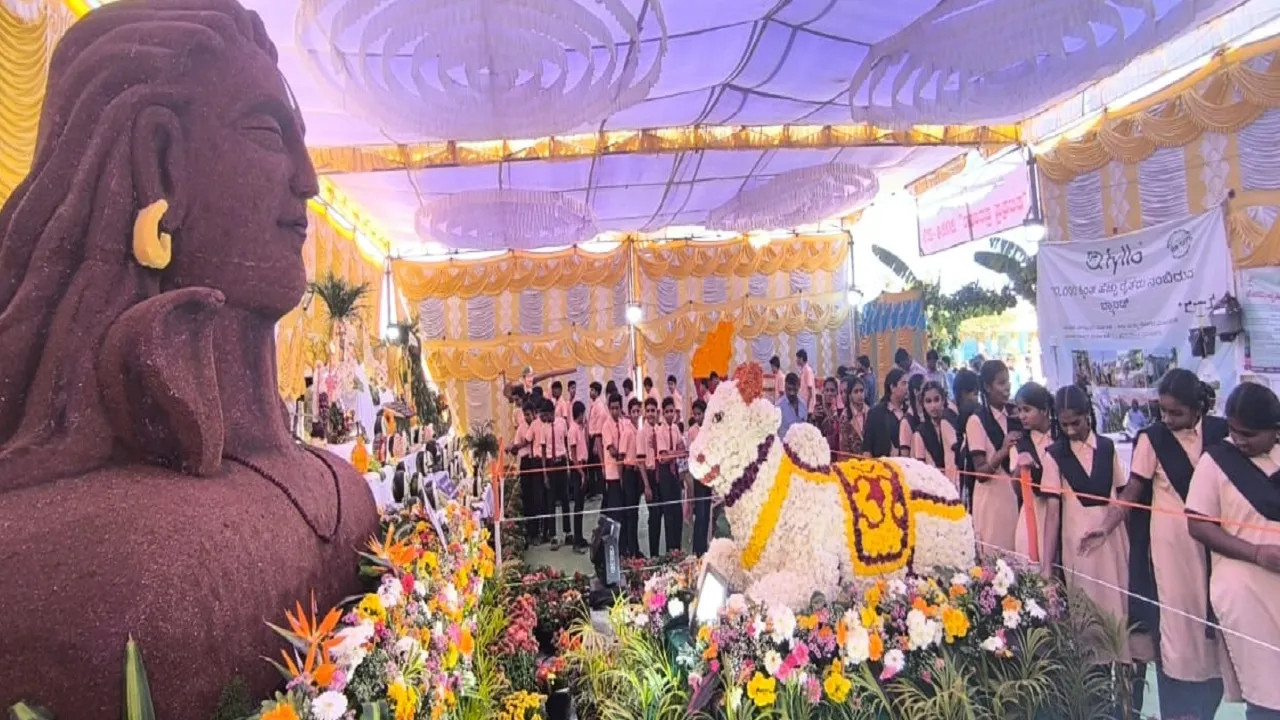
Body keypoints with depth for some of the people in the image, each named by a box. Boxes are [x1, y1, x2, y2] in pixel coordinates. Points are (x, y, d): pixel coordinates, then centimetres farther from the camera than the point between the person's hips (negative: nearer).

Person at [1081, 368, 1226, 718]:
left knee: (1211, 620, 7)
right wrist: (1105, 527, -15)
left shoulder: (1221, 432, 0)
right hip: (1169, 543, -2)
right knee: (1173, 621, 1)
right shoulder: (1152, 438, -6)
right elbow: (1132, 492, -5)